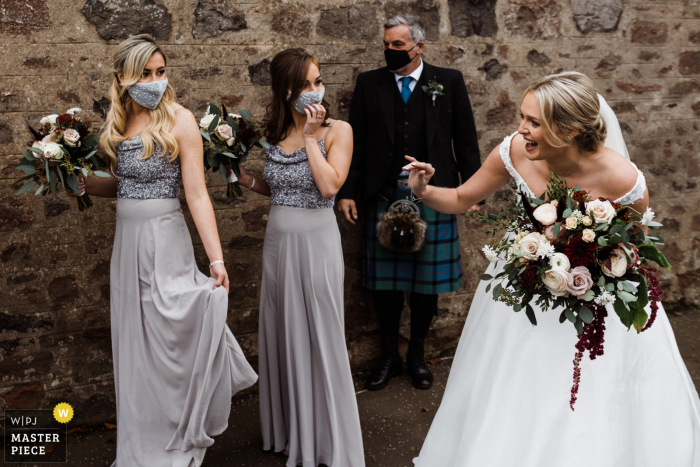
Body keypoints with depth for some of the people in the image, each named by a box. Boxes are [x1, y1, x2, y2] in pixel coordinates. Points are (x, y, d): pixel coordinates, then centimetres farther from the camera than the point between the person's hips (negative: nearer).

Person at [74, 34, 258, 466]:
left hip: (164, 239, -6)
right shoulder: (119, 124, 8)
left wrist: (216, 259, -18)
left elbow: (197, 193, -13)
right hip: (126, 238, 6)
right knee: (135, 344, 13)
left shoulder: (179, 119, -8)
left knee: (168, 339, 1)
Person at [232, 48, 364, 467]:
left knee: (321, 336, 3)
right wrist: (245, 179, 2)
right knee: (283, 334, 13)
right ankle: (289, 430, 33)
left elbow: (330, 185, -19)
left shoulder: (338, 130, -6)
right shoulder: (276, 132, 7)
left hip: (317, 240, -5)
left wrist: (311, 137, -15)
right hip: (279, 239, 5)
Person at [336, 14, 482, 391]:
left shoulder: (449, 82, 5)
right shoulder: (369, 83, 8)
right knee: (385, 280, 8)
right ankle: (389, 356, 25)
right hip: (384, 196, 1)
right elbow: (355, 142, 6)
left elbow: (466, 141, 5)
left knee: (426, 279, 8)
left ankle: (417, 355, 26)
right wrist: (347, 191, 0)